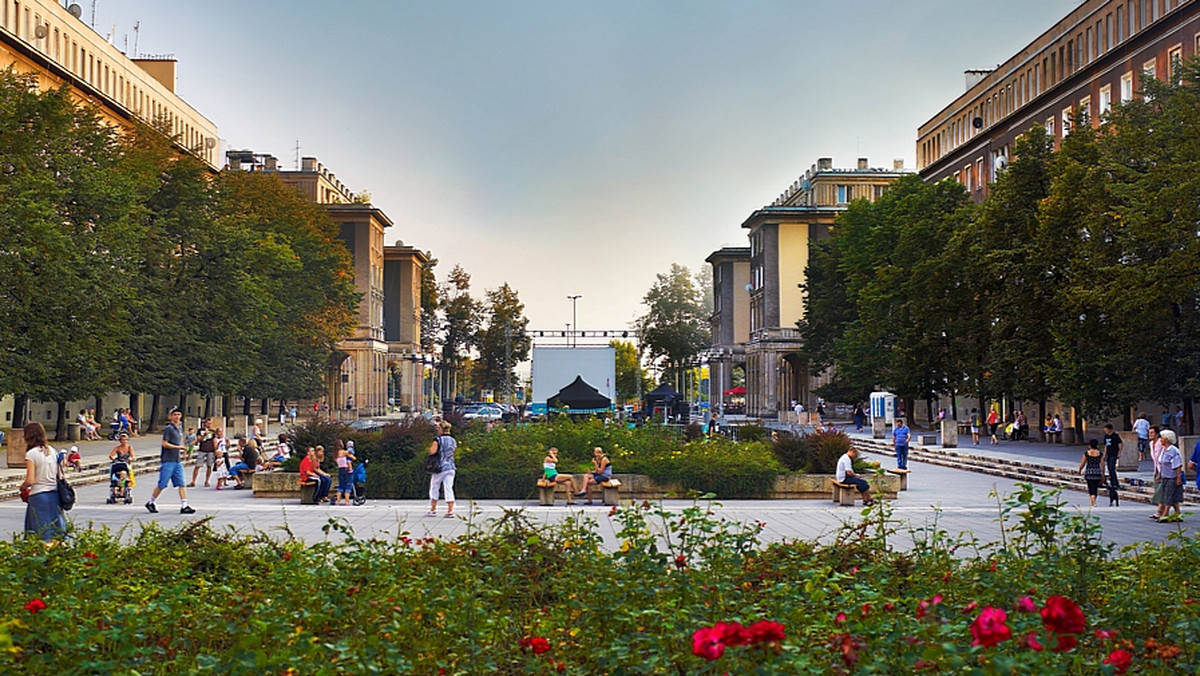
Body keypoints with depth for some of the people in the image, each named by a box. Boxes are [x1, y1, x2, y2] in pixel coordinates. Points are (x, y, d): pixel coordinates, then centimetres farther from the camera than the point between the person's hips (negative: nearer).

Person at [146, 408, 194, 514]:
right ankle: (150, 502, 17)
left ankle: (184, 506, -4)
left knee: (182, 484, -1)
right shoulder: (168, 428, -10)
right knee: (162, 484, 0)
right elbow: (164, 444, -16)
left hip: (177, 461, 7)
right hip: (168, 461, -7)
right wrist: (178, 447, -16)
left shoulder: (180, 428, 15)